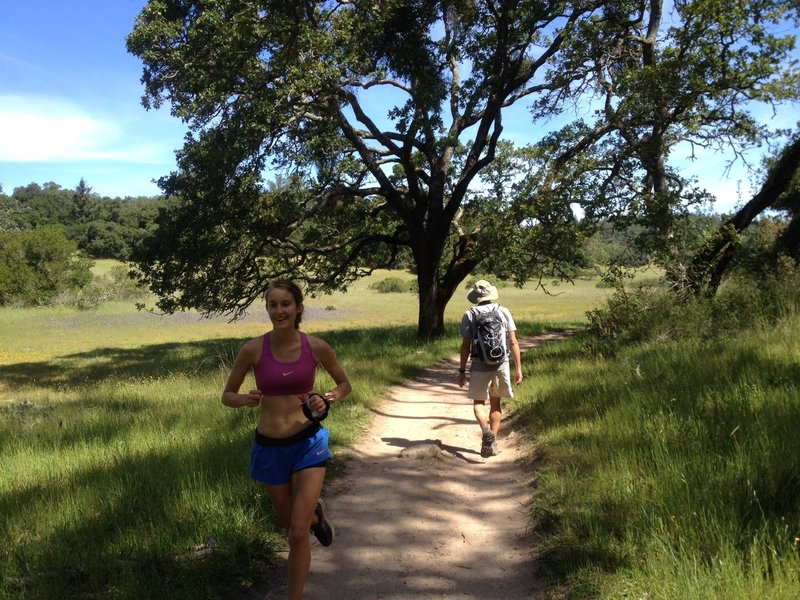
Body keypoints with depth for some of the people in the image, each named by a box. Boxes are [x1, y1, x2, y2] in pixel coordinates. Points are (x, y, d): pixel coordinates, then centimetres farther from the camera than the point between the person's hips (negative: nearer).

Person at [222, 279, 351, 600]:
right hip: (269, 448, 2)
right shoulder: (253, 349, -11)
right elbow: (227, 396, 1)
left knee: (298, 533, -7)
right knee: (292, 524, 20)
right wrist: (246, 400, -21)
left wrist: (326, 400, -14)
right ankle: (316, 512, 57)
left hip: (308, 443, -1)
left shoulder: (316, 347, -10)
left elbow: (344, 384, 7)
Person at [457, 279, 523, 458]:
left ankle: (486, 431, -18)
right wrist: (518, 368, 4)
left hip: (480, 366, -2)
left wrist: (462, 371, 3)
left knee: (478, 402, 9)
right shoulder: (504, 312, 3)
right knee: (495, 402, 16)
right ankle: (493, 442, 17)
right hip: (501, 364, 2)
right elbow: (513, 342, 0)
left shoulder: (470, 315, -2)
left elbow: (465, 346, -3)